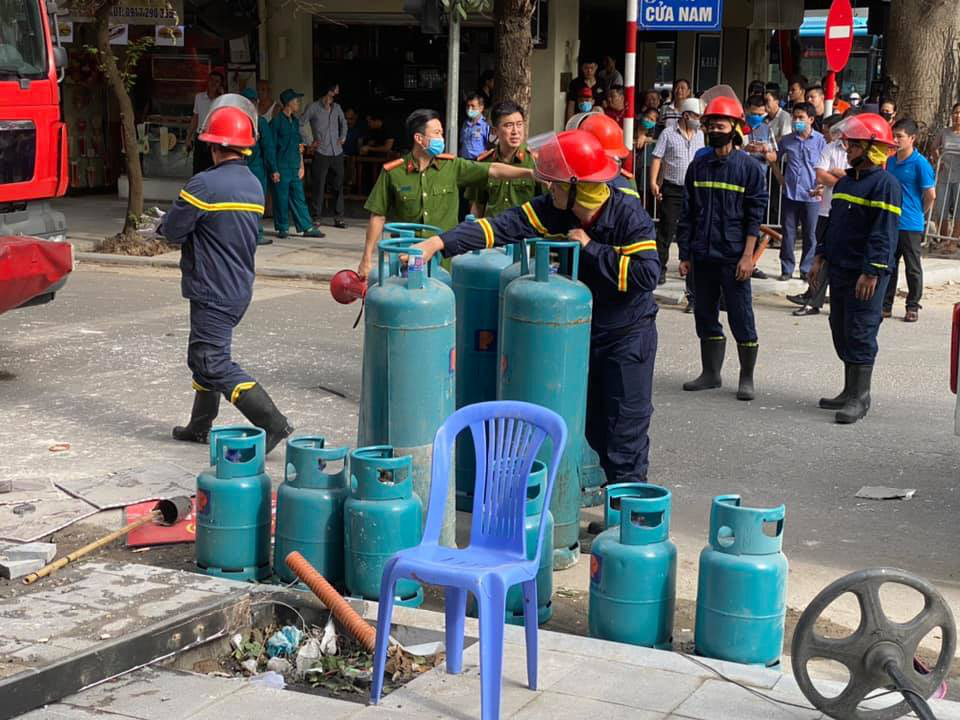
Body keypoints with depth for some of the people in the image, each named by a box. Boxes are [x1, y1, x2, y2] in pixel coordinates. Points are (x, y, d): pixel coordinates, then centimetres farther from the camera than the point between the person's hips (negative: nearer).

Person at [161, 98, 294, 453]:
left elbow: (173, 232, -15)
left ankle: (273, 423, -15)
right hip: (240, 288, 9)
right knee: (202, 356, 21)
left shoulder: (204, 185, -19)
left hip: (212, 293, -9)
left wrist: (167, 221, 9)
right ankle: (199, 427, 31)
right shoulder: (255, 185, 8)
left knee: (215, 364, -6)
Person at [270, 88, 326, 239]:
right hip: (282, 167, -6)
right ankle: (282, 228, 10)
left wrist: (301, 165, 14)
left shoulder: (295, 121, 14)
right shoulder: (276, 121, -8)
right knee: (281, 198, 0)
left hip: (294, 167, 6)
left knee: (299, 197, 6)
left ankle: (306, 228, 6)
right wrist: (274, 170, -13)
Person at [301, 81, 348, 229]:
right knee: (319, 186, -2)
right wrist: (310, 141, -7)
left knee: (338, 186, 5)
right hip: (321, 153, -5)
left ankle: (338, 218, 11)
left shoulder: (337, 107, 11)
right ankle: (317, 217, 6)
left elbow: (343, 122, 29)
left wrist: (343, 137, 16)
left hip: (337, 153, 5)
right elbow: (299, 125, -4)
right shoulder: (313, 107, -5)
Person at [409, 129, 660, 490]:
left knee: (625, 427, 1)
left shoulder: (629, 215, -22)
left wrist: (590, 249, -25)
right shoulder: (554, 209, -8)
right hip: (580, 328, 6)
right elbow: (502, 227, -17)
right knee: (593, 423, 14)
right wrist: (440, 242, -27)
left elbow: (646, 274, -30)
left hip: (628, 334, -6)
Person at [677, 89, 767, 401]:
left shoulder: (749, 167, -3)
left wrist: (748, 255, -12)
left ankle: (747, 378, 7)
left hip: (733, 257, -5)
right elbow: (687, 212, 13)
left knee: (741, 317, -2)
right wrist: (685, 254, 9)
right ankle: (711, 373, 22)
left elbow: (756, 214, -5)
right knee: (705, 314, 10)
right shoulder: (699, 166, 10)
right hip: (702, 255, 5)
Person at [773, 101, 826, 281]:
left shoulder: (820, 141, -3)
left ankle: (807, 270, 16)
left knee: (810, 234, 6)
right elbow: (775, 160, 19)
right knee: (788, 234, 6)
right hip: (790, 194, 2)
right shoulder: (787, 140, 5)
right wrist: (781, 179, 9)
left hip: (811, 196, -2)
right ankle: (787, 269, 16)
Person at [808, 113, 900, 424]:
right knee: (842, 332, 13)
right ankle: (851, 392, 23)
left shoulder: (885, 184, -13)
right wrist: (821, 258, 17)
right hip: (840, 271, 9)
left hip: (866, 275, -9)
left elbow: (883, 234, -18)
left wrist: (871, 273, -22)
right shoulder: (845, 181, 15)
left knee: (860, 335, -7)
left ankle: (859, 399, -2)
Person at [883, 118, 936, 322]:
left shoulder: (920, 164, -12)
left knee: (913, 268, 6)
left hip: (910, 226, -6)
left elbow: (931, 194, -10)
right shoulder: (890, 161, 7)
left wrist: (918, 213, 2)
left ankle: (913, 307, 15)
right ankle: (885, 305, 20)